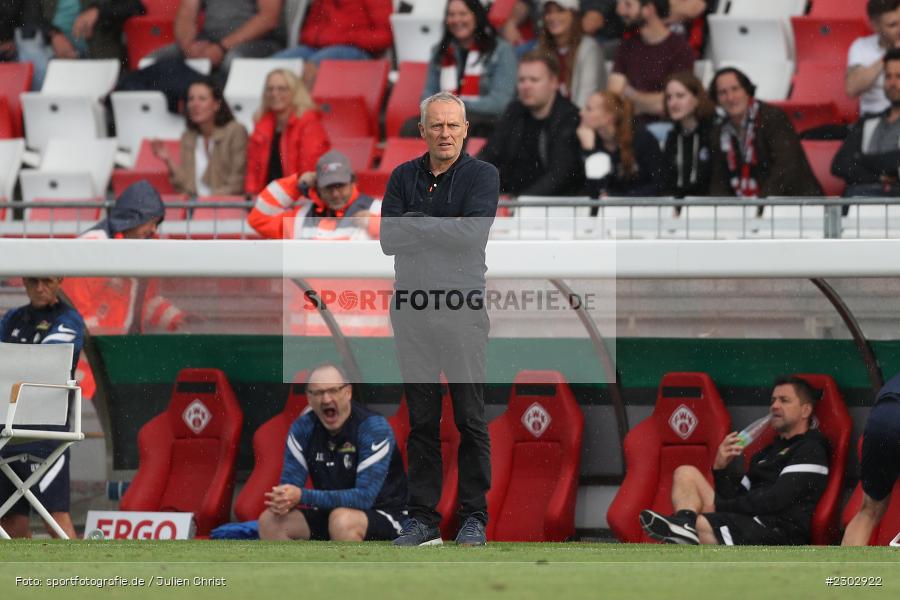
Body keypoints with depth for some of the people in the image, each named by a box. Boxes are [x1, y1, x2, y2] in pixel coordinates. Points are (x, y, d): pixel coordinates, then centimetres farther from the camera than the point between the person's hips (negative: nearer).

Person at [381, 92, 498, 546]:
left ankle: (474, 517, 5)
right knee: (421, 420, 6)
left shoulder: (482, 176, 0)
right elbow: (388, 239, -1)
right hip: (412, 310, 3)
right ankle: (423, 517, 9)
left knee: (471, 418, -1)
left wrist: (415, 224, -8)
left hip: (463, 309, -3)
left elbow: (473, 234, -15)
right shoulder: (403, 177, 11)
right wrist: (442, 231, -10)